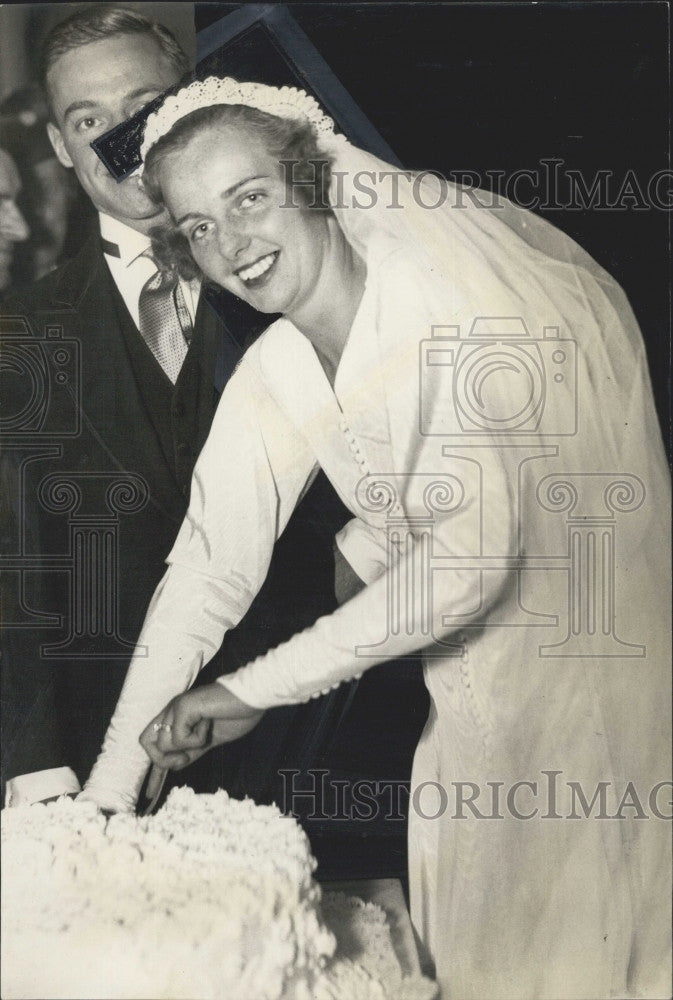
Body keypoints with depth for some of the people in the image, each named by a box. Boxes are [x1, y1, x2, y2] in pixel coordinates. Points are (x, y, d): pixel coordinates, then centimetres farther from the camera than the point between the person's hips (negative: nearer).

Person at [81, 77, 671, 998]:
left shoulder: (462, 293, -25)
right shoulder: (270, 378, -6)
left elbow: (472, 555, -29)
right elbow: (205, 574, -4)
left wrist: (253, 691, -23)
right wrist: (106, 800, -5)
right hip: (478, 702, 6)